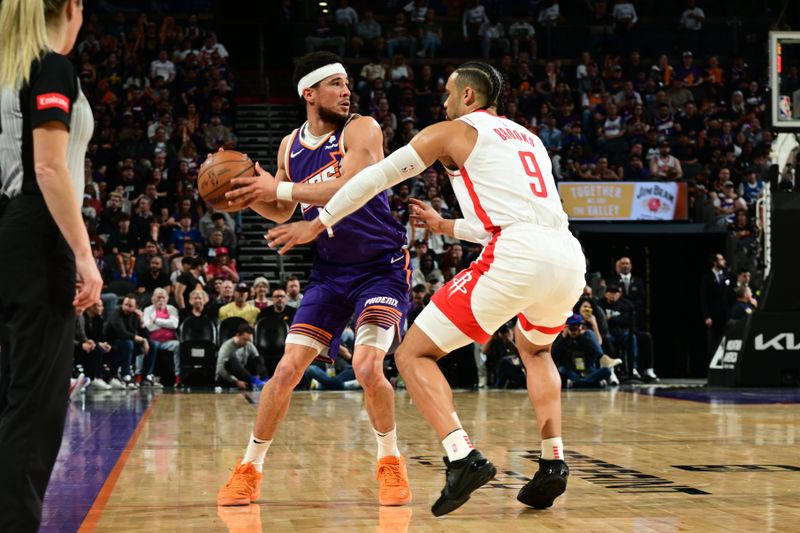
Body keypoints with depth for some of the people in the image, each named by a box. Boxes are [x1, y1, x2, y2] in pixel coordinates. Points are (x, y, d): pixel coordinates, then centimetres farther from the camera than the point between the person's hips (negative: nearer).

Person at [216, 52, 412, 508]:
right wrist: (249, 194, -4)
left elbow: (348, 190, -29)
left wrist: (279, 188, -26)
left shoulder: (362, 130, -13)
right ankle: (250, 469, 11)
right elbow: (282, 212, 17)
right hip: (330, 269, 5)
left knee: (368, 366, -20)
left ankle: (391, 462, 4)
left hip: (382, 265, -5)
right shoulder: (290, 146, 4)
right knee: (288, 369, -2)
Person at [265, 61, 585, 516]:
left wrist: (318, 224, 22)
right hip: (570, 256, 7)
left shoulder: (452, 131, 13)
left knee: (414, 355, 4)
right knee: (535, 349, 36)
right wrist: (446, 227, 48)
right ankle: (553, 462, 22)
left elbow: (377, 177, 13)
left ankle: (464, 458, -14)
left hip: (517, 257, -7)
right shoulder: (528, 138, 31)